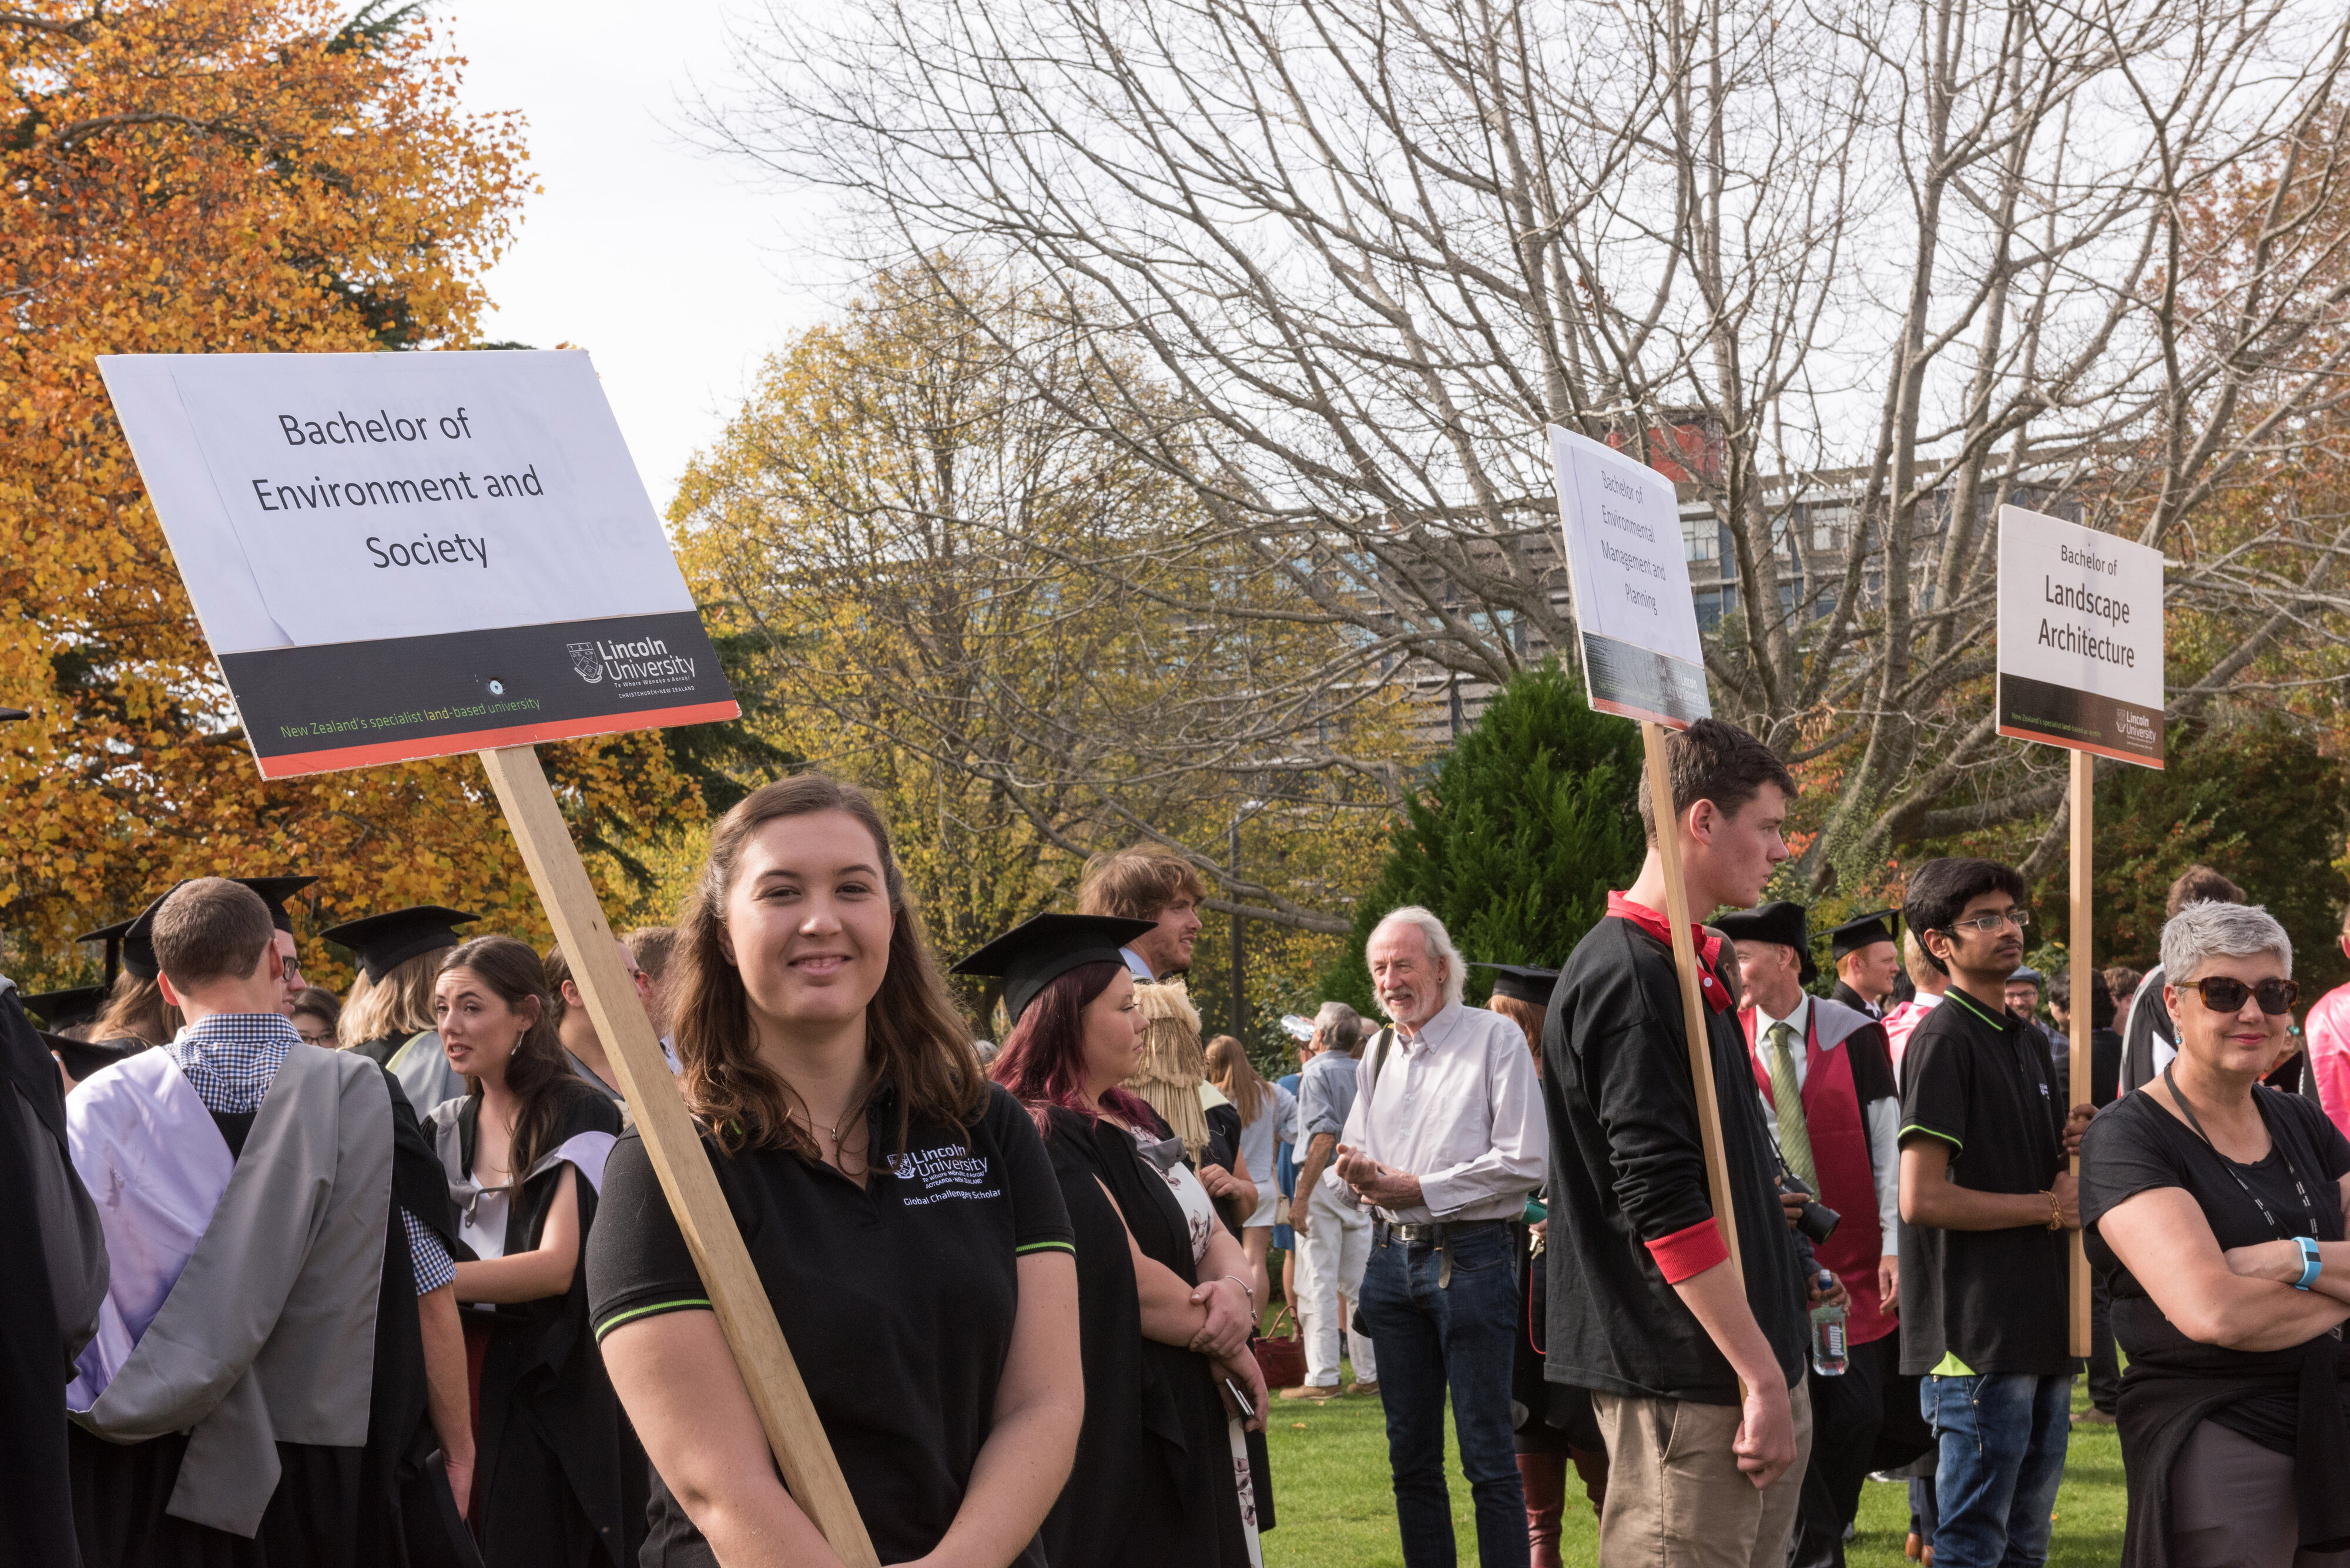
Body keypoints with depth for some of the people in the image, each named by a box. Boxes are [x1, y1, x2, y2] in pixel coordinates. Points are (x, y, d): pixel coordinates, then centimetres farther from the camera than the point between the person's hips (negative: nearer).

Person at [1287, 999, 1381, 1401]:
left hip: (1325, 1184, -7)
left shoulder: (1317, 1072, -8)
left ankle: (1322, 1378, -5)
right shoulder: (1363, 1073, 13)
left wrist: (1302, 1198, -18)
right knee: (1358, 1284, 11)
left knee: (1317, 1284, -4)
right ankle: (1370, 1374, 12)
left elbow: (1324, 1137, -18)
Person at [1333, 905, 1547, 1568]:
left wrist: (1420, 1188, -11)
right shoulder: (1377, 1054, 16)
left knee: (1488, 1457, -6)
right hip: (1390, 1258, 6)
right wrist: (1360, 1174, -5)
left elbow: (1525, 1161, -11)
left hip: (1469, 1258, -6)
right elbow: (1351, 1159, 20)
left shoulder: (1494, 1037, -3)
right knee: (1411, 1456, 10)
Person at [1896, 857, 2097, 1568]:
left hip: (2043, 1331, 9)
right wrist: (2047, 1207, -10)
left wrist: (2077, 1144, 2)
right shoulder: (1944, 1041, -11)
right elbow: (1923, 1197, -19)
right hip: (1978, 1340, -9)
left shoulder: (2031, 1045, 18)